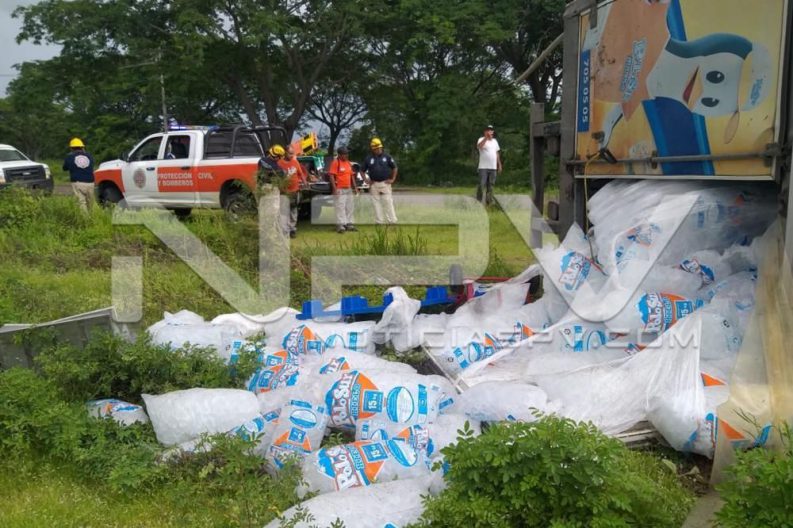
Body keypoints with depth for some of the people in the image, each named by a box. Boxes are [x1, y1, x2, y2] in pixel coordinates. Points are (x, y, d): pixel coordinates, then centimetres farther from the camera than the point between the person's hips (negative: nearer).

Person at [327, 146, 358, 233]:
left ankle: (349, 224, 19)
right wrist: (334, 188, -22)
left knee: (350, 207, 12)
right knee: (340, 208, -10)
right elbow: (331, 175, -16)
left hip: (348, 189, 8)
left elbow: (351, 175, 21)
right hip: (339, 190, -8)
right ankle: (340, 225, -9)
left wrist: (355, 187, 18)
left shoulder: (348, 162, 14)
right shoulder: (335, 162, -10)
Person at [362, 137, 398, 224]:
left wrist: (393, 179, 2)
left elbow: (394, 168, 9)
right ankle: (379, 222, 10)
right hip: (374, 185, 2)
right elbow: (363, 171, 14)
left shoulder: (387, 157, 2)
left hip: (385, 184, -2)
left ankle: (392, 221, -1)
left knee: (388, 203, -4)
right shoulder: (368, 158, 5)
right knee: (376, 204, 4)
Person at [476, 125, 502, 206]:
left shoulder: (495, 141, 16)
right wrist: (486, 137, -34)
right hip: (483, 167, -6)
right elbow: (479, 146, -26)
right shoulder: (482, 139, -3)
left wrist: (499, 164, 18)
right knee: (482, 185, -9)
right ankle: (479, 201, -5)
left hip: (493, 167, 6)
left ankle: (489, 201, 15)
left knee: (491, 185, 9)